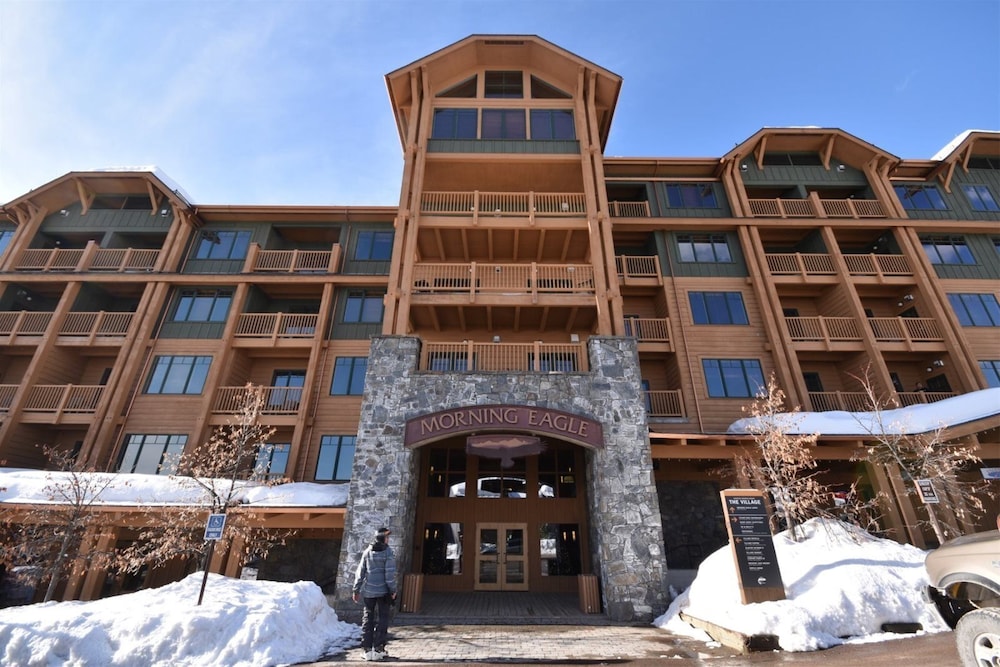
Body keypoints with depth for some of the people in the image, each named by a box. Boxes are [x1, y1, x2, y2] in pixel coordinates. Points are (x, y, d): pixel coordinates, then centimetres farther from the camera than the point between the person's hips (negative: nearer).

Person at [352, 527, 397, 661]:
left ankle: (367, 649, 14)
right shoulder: (388, 552, -10)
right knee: (381, 619, 8)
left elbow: (360, 572, 5)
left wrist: (356, 590, 12)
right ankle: (378, 649, 9)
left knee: (368, 618, 13)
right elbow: (390, 573, -13)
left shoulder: (367, 552, 3)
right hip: (383, 591, -3)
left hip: (368, 591, 4)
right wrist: (393, 590, -5)